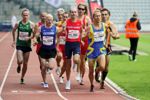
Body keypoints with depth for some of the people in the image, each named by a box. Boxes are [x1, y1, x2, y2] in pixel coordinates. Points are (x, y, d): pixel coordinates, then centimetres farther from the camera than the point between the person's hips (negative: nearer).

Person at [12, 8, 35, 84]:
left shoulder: (31, 24, -6)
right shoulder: (18, 24, -3)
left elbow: (34, 34, -2)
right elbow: (13, 31, 14)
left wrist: (29, 37, -21)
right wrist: (14, 40, 14)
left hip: (27, 45, 0)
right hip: (19, 44, 0)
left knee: (25, 63, 6)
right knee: (20, 61, -18)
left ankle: (22, 78, 23)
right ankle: (19, 66, 20)